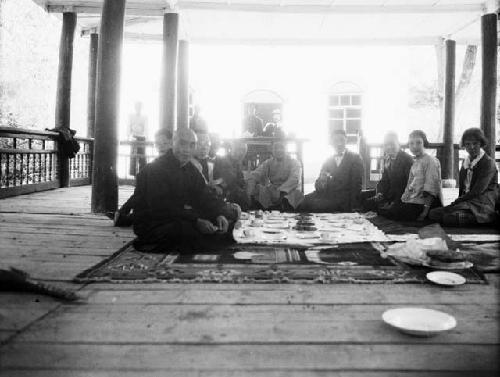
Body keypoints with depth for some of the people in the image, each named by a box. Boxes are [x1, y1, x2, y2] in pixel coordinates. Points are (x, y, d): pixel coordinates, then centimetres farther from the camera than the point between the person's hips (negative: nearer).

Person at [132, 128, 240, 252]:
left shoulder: (190, 169, 11)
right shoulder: (156, 169, -17)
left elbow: (205, 196, 4)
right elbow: (162, 209, -26)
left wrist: (219, 215, -16)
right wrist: (196, 221, -32)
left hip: (179, 219, 9)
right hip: (152, 226, -8)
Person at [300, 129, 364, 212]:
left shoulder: (355, 158, 6)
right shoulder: (328, 161, 19)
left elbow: (356, 184, -1)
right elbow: (318, 184, 15)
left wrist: (353, 207, -11)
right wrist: (321, 183, -10)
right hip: (328, 196, 4)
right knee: (304, 200, -24)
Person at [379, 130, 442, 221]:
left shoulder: (430, 161, -9)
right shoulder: (415, 162, 18)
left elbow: (431, 190, -16)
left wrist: (425, 210, -21)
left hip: (420, 203, -9)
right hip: (411, 200, 9)